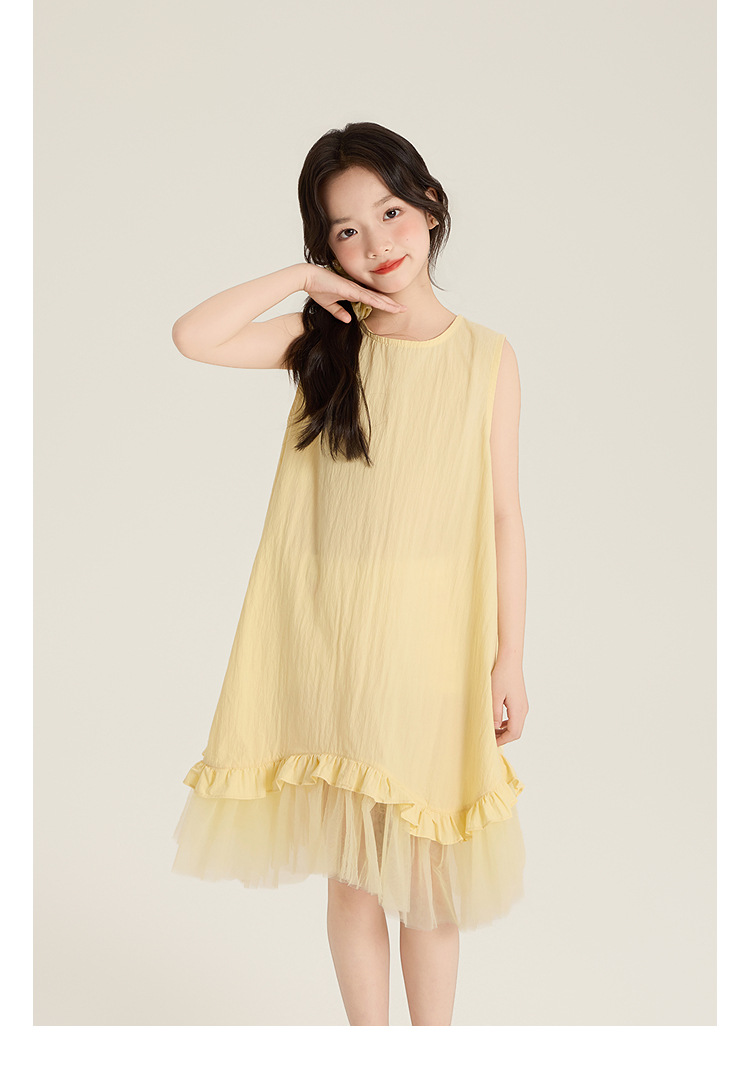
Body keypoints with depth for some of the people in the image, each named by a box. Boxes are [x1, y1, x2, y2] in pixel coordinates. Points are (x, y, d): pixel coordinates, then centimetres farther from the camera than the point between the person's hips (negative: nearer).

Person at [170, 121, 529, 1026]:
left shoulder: (487, 357, -1)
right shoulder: (325, 343, 1)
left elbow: (504, 515, -1)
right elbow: (192, 337, -12)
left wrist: (509, 660, -2)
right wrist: (301, 279, -8)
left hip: (435, 641, -1)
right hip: (331, 636, 1)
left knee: (426, 874, 11)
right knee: (351, 870, 12)